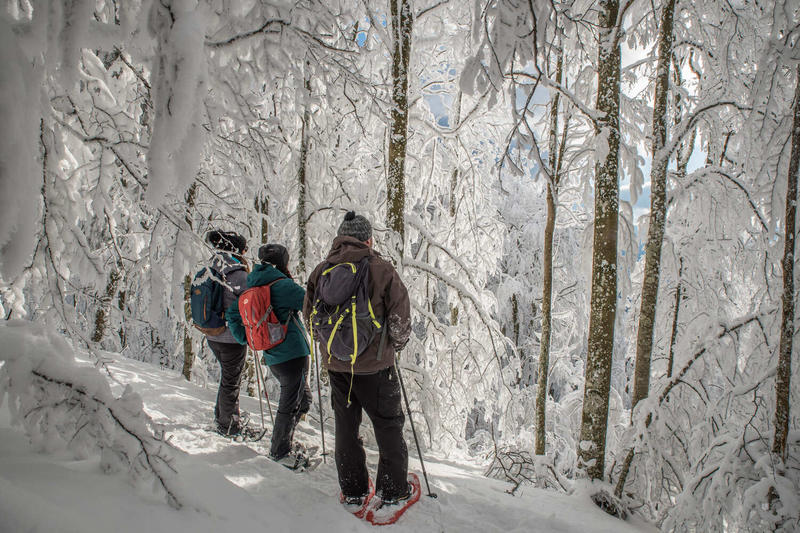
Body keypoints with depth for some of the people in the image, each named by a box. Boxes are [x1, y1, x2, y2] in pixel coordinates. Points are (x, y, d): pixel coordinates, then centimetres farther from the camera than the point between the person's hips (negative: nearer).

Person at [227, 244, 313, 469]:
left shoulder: (252, 287, 10)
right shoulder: (283, 285, -14)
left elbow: (232, 314, 14)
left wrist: (247, 339, 17)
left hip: (272, 357, 8)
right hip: (292, 353, -8)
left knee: (303, 399, 21)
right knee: (290, 404, 6)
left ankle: (283, 443, 30)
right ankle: (280, 451, 18)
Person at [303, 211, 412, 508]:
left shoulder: (321, 270, 0)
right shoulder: (381, 269, -11)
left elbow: (309, 316, 6)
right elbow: (400, 319, -10)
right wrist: (396, 344, 9)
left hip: (335, 362, 4)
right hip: (374, 364, -3)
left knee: (346, 426, 17)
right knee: (388, 425, 13)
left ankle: (352, 491, 26)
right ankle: (392, 490, 21)